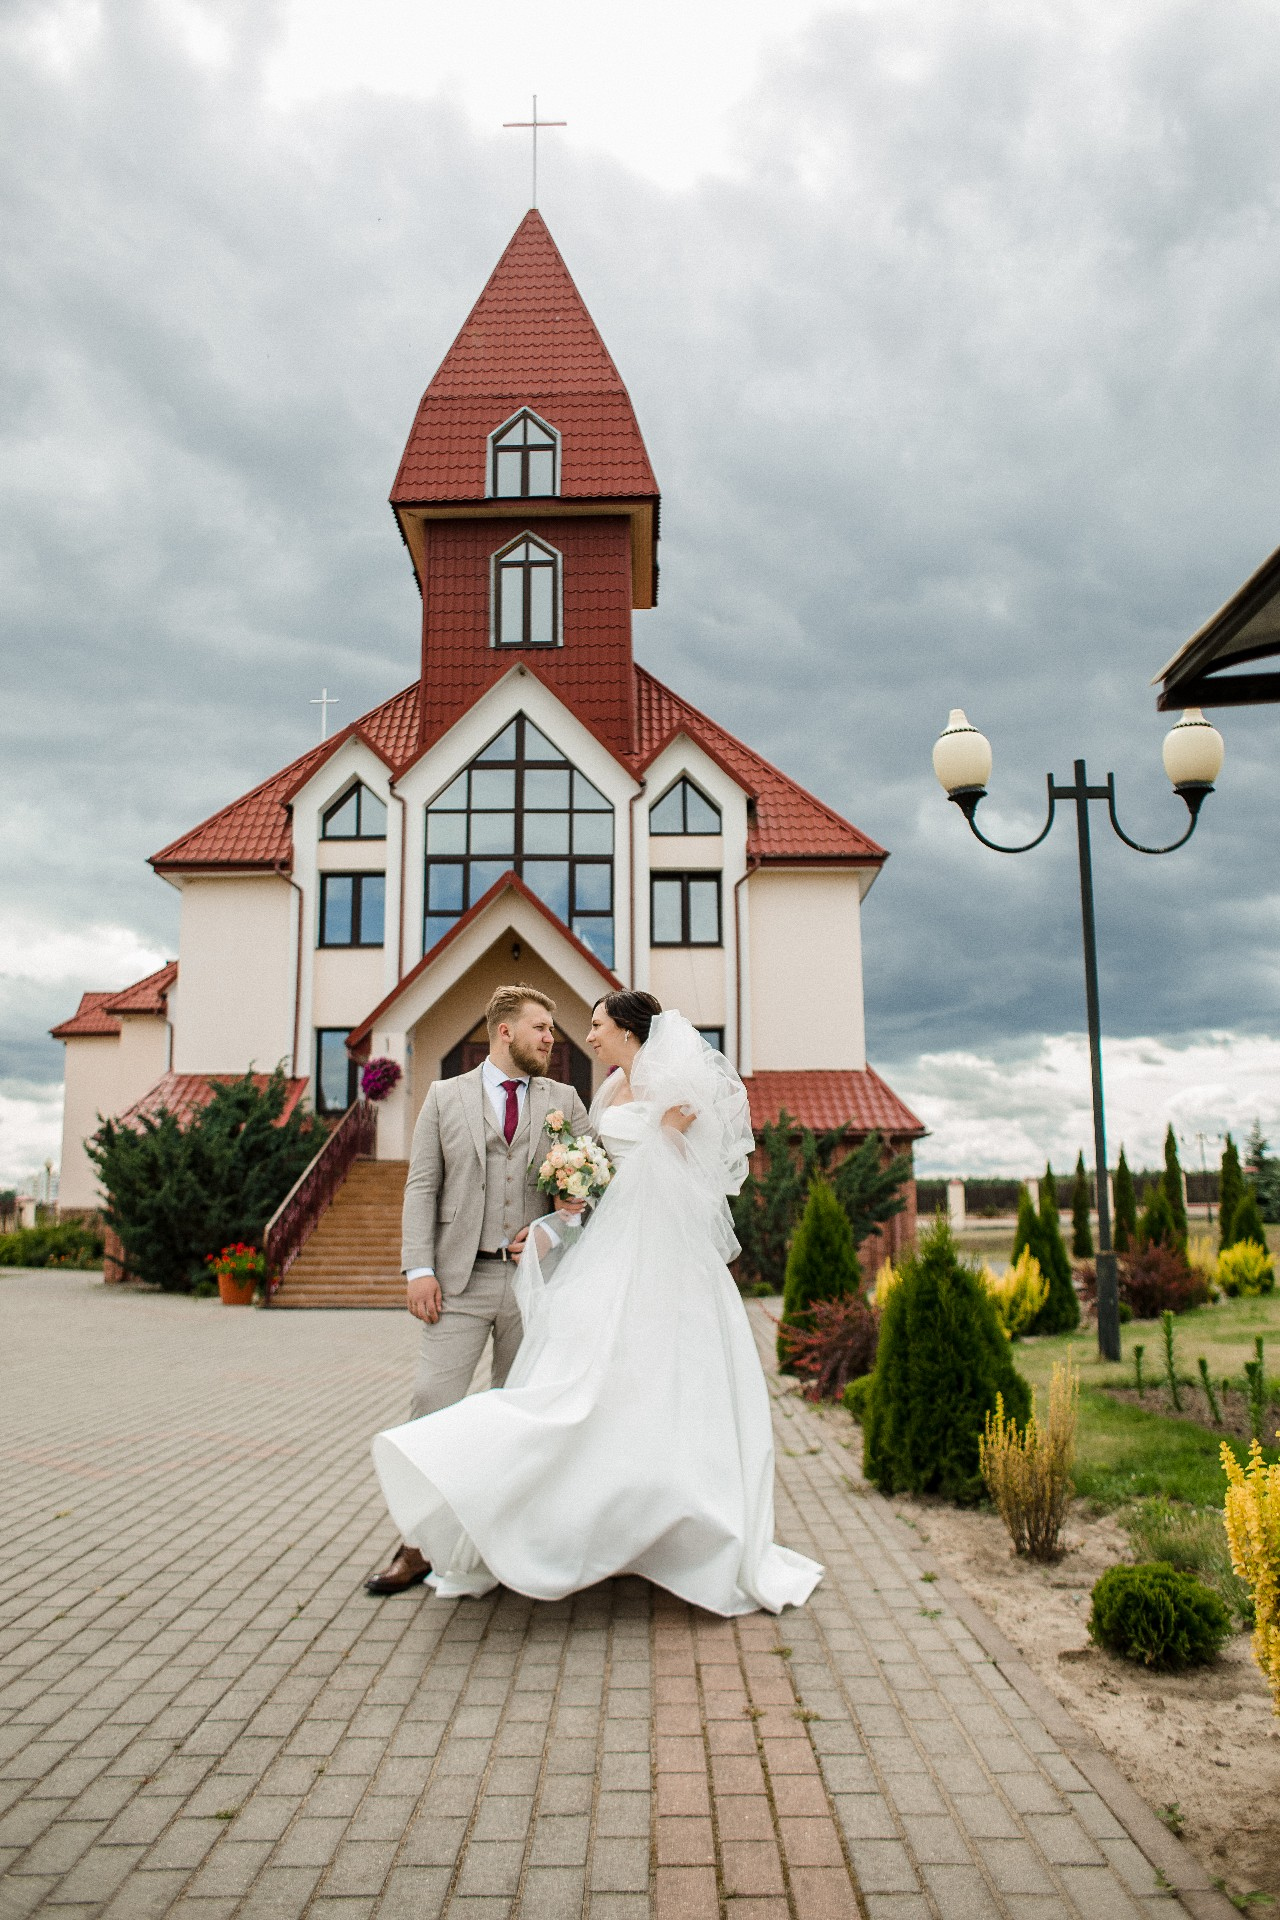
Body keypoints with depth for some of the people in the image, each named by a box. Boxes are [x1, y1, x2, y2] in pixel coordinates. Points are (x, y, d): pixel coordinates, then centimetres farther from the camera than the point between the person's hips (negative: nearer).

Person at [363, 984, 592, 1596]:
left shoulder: (564, 1100, 10)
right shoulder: (445, 1097, 7)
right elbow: (421, 1187, 2)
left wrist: (556, 1229, -10)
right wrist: (418, 1269, -7)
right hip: (460, 1278, -1)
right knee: (433, 1403, -6)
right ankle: (418, 1545, 5)